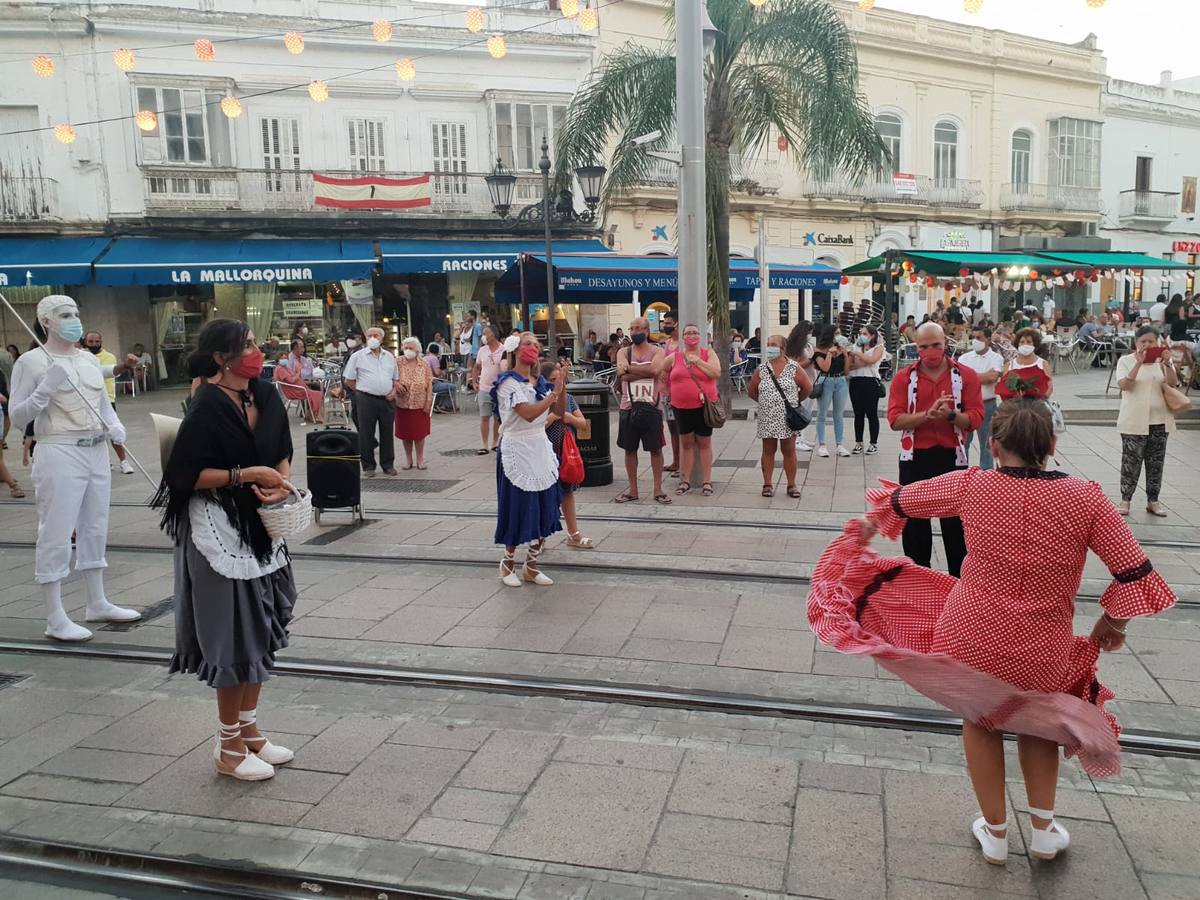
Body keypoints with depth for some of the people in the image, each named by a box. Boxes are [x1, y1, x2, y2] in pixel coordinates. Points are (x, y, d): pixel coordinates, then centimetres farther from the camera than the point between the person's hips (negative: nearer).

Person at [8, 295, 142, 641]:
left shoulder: (90, 359, 11)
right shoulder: (31, 361, -6)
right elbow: (17, 418, -6)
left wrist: (116, 427, 0)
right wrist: (46, 389, -20)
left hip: (97, 452, 7)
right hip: (59, 453, -7)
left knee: (94, 530, 15)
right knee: (56, 535, -3)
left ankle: (97, 604, 27)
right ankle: (56, 619, 4)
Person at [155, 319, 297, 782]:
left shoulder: (266, 396, 4)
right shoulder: (207, 407, -16)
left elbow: (283, 453, 14)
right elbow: (186, 475, -16)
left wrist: (280, 481, -6)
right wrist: (244, 475, -21)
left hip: (261, 526, 7)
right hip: (219, 530, -7)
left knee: (260, 630, 13)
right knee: (234, 637, 1)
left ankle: (250, 730, 29)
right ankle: (229, 746, 17)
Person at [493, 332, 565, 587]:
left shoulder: (541, 382, 10)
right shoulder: (508, 382, -11)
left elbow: (560, 411, 5)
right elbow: (528, 413, -23)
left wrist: (562, 384, -8)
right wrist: (555, 392, -20)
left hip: (541, 449, 7)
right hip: (517, 449, -7)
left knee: (545, 511, 8)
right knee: (519, 510, 0)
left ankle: (531, 566, 21)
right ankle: (508, 563, 20)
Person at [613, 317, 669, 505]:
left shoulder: (657, 351, 2)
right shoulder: (624, 352, 6)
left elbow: (655, 370, -20)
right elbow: (622, 375, -13)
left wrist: (630, 368, -14)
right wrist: (646, 371, -16)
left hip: (651, 407, -2)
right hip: (628, 407, 2)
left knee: (655, 449, 4)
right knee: (629, 449, 8)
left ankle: (658, 489, 14)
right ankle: (632, 490, 19)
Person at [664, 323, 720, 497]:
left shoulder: (708, 354, 1)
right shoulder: (674, 357, 4)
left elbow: (717, 373, -14)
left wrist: (698, 361, -18)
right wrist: (668, 390, 12)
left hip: (704, 406, -2)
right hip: (681, 407, 2)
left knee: (704, 443, 6)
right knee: (686, 443, 11)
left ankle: (706, 482, 13)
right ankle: (685, 481, 19)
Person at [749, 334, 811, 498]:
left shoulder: (793, 367, -3)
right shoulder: (761, 369, 3)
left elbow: (807, 387, 2)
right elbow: (751, 391, 11)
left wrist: (795, 401, 8)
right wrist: (764, 402, 8)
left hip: (788, 418, -2)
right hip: (767, 418, 2)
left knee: (789, 451, 5)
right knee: (768, 451, 6)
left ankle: (792, 485, 13)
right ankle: (768, 484, 13)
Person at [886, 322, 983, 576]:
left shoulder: (966, 375, -1)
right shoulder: (904, 377, -1)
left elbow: (976, 418, -6)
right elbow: (895, 419, -10)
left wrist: (950, 415, -25)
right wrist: (928, 414, -24)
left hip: (952, 457, -1)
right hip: (915, 458, 1)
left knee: (955, 520, 7)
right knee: (915, 520, 11)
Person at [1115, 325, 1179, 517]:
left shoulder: (1163, 360, 5)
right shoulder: (1126, 360, -4)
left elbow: (1173, 384, -7)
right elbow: (1123, 385, -19)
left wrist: (1167, 364, -22)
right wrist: (1138, 363, -28)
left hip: (1160, 420, 3)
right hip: (1134, 421, -3)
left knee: (1156, 462, 9)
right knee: (1131, 461, -1)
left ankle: (1152, 501, 18)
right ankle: (1125, 500, 8)